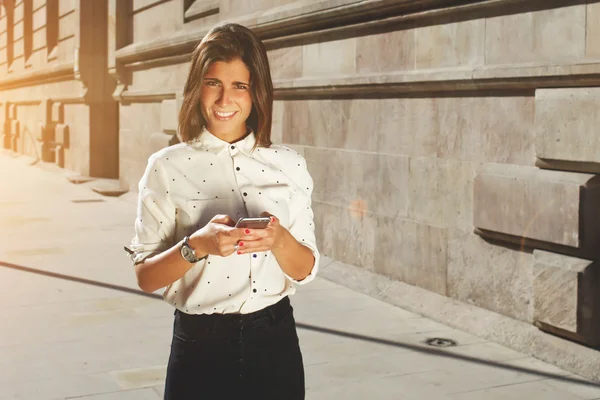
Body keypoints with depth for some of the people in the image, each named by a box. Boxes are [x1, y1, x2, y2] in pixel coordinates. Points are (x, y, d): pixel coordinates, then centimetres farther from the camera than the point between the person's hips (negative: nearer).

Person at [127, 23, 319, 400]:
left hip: (275, 343, 2)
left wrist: (280, 240, -17)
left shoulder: (289, 164, 0)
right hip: (201, 347, -2)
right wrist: (196, 246, -22)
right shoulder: (167, 167, -6)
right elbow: (146, 277, -5)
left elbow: (306, 270, 3)